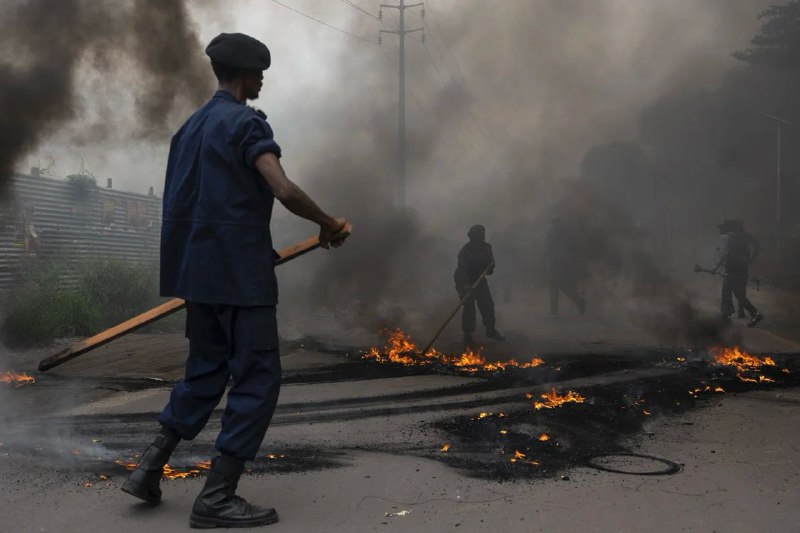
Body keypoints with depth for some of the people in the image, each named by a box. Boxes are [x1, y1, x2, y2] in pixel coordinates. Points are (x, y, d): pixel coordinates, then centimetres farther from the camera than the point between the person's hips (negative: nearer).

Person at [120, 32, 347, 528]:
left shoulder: (192, 125, 16)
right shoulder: (245, 122, -10)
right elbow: (284, 191, -22)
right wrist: (329, 224, -6)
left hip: (199, 267, 9)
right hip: (239, 270, -9)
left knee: (206, 369, 19)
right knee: (257, 378, -2)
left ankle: (151, 467, 18)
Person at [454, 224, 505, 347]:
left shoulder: (486, 247, -4)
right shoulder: (466, 251, -25)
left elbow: (491, 260, 13)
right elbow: (462, 269, -35)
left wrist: (490, 266, -11)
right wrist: (465, 284, -48)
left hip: (479, 279, 6)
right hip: (465, 282, -6)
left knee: (488, 304, 8)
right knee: (469, 307, -9)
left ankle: (490, 330, 25)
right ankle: (467, 335, 0)